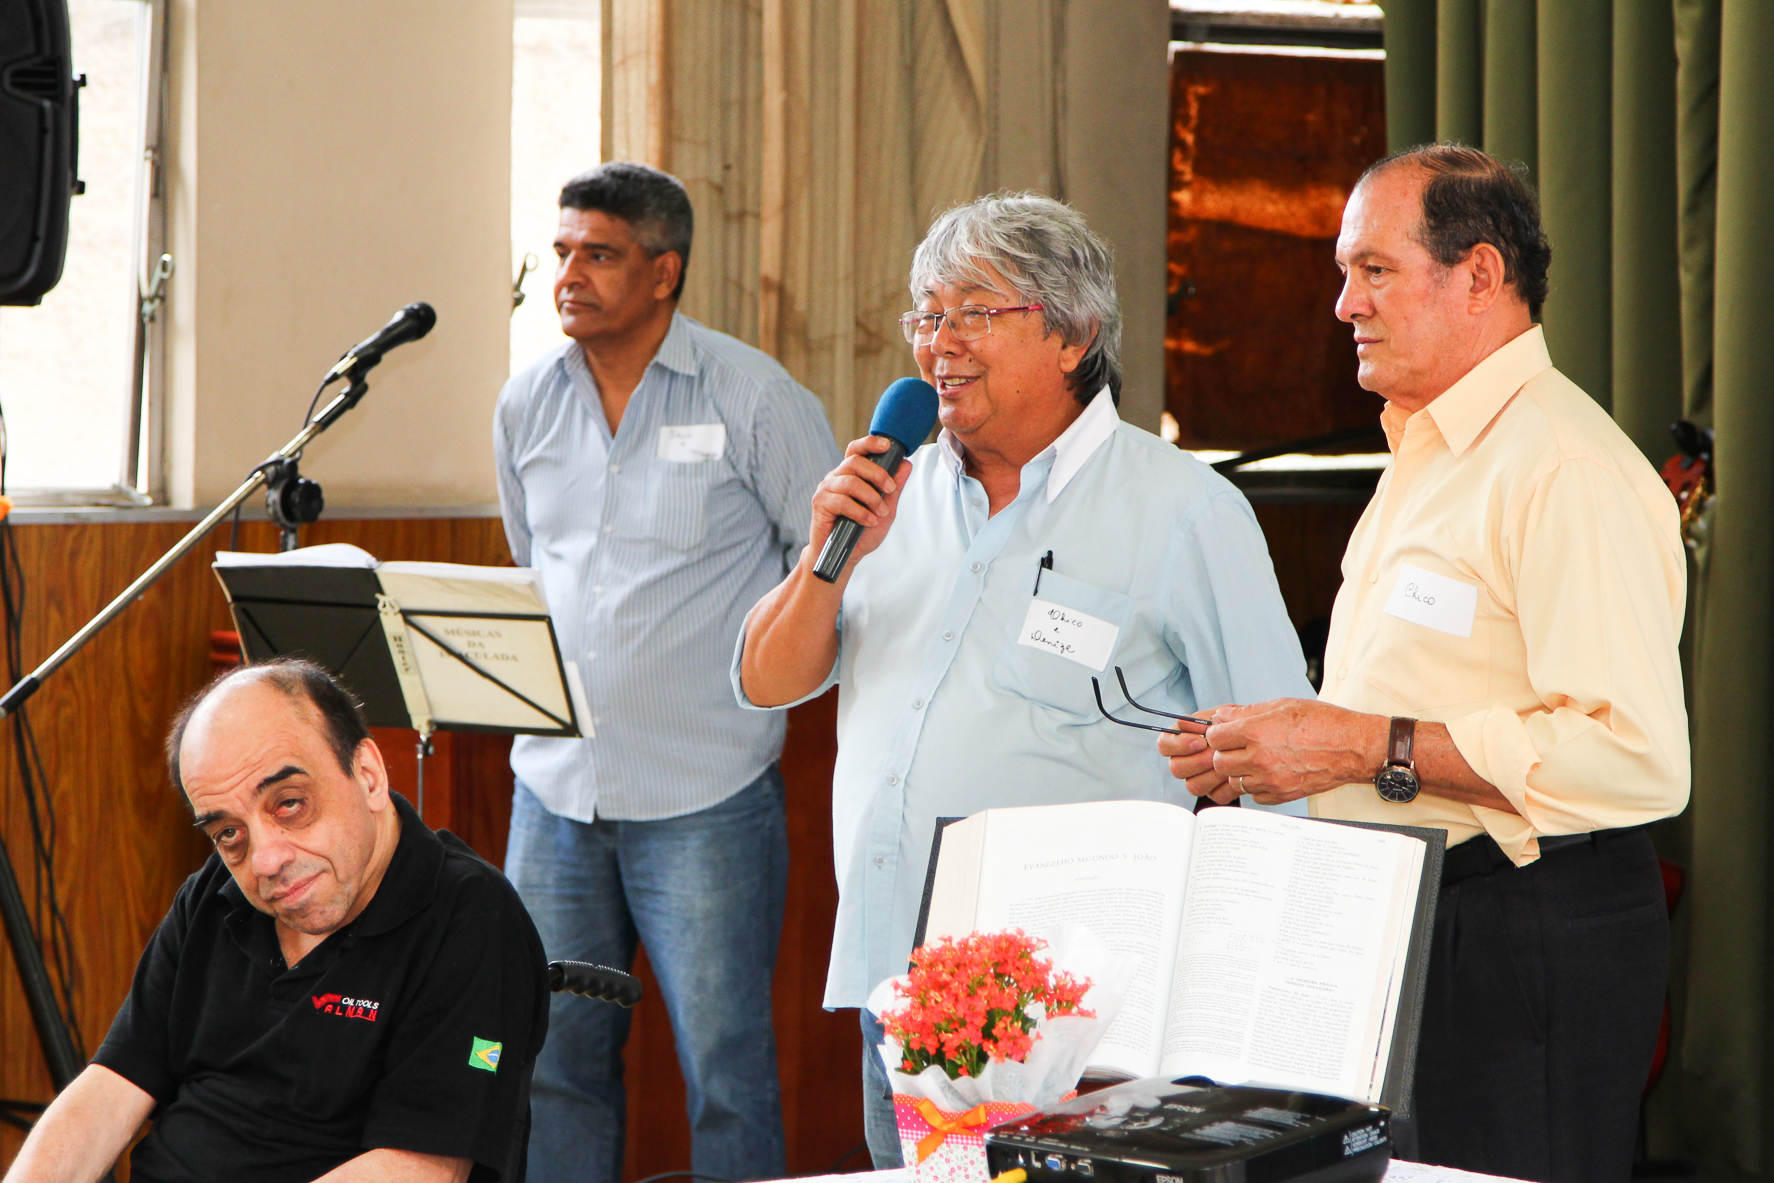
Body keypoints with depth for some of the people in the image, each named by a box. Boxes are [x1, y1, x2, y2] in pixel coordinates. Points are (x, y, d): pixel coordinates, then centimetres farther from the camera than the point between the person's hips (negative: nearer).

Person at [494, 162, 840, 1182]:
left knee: (725, 1064, -3)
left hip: (707, 798, -5)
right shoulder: (528, 404, 9)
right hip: (556, 786, 5)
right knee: (554, 1054, 8)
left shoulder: (756, 398, -6)